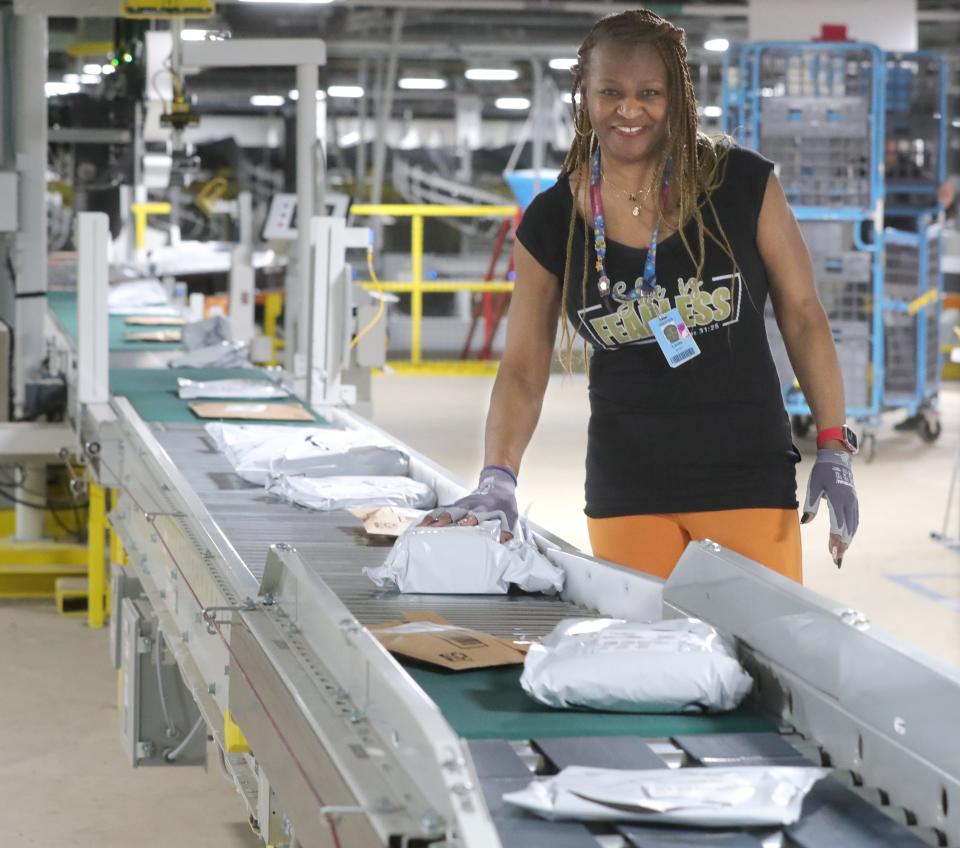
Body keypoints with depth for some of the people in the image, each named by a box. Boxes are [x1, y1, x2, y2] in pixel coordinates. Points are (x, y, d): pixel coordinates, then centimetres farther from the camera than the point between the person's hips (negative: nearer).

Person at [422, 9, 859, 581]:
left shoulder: (743, 184, -3)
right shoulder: (552, 222, 1)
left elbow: (803, 316, 2)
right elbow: (524, 368, 3)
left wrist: (835, 453, -3)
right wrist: (497, 481, -11)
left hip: (748, 476, -1)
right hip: (626, 488, 2)